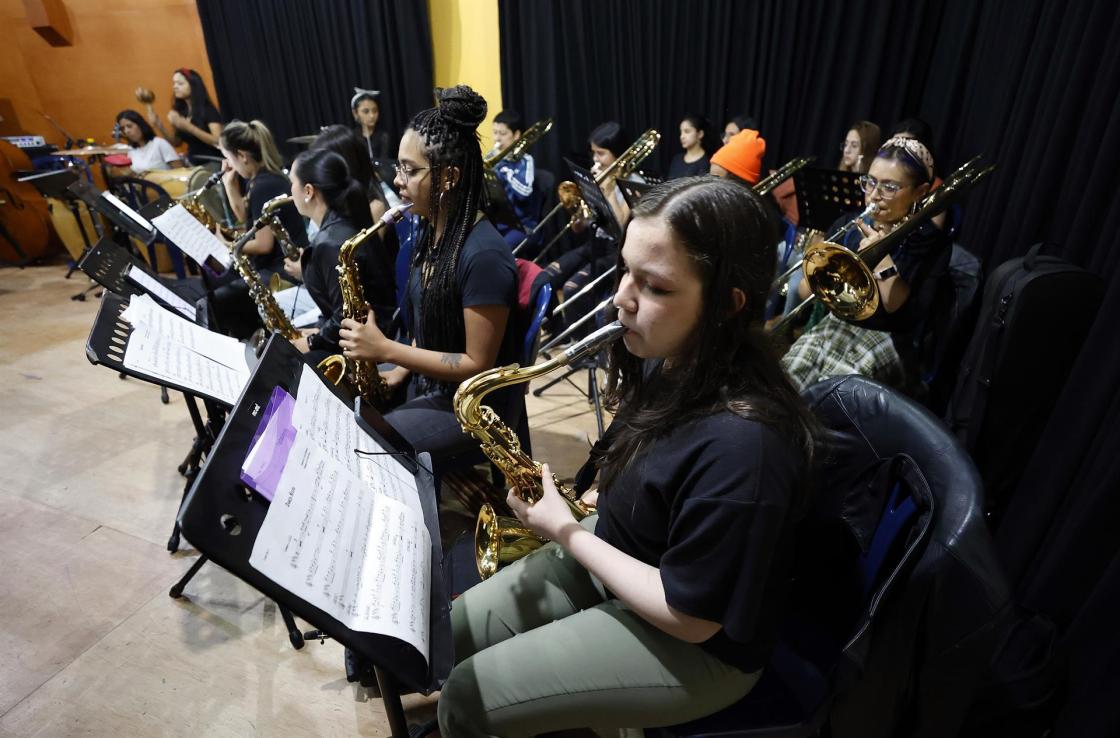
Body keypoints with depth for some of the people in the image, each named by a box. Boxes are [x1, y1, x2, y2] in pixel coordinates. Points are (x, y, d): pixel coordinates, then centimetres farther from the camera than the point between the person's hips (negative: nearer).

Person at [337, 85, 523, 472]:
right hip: (428, 383, 8)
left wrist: (385, 349, -20)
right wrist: (399, 371, 0)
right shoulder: (430, 231, 2)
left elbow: (477, 365, -22)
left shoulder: (483, 255, -26)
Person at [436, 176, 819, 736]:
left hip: (693, 648, -7)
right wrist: (605, 498, -4)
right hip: (620, 552, 8)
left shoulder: (740, 444, -35)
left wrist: (567, 534, -18)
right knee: (450, 634, 11)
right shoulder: (668, 360, -8)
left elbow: (690, 618, -24)